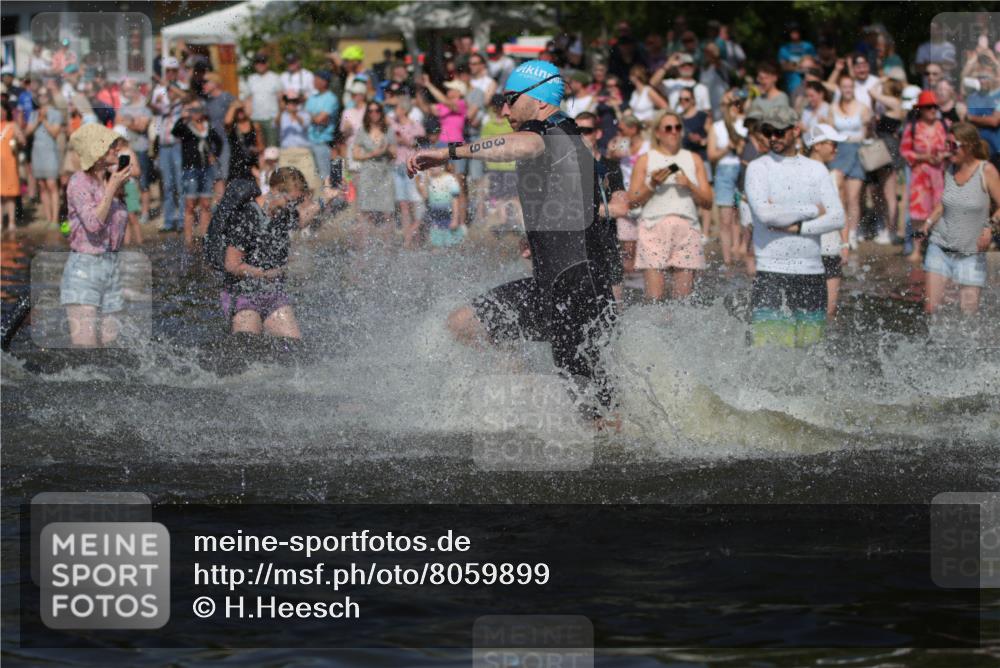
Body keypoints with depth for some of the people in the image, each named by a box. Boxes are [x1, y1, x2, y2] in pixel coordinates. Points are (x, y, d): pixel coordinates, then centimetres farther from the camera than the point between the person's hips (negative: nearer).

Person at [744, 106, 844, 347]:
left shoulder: (816, 169, 12)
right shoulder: (758, 168, 2)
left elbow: (837, 217, 3)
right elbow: (765, 214, -13)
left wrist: (797, 227, -10)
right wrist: (813, 210, -5)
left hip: (812, 272, 3)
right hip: (771, 273, -3)